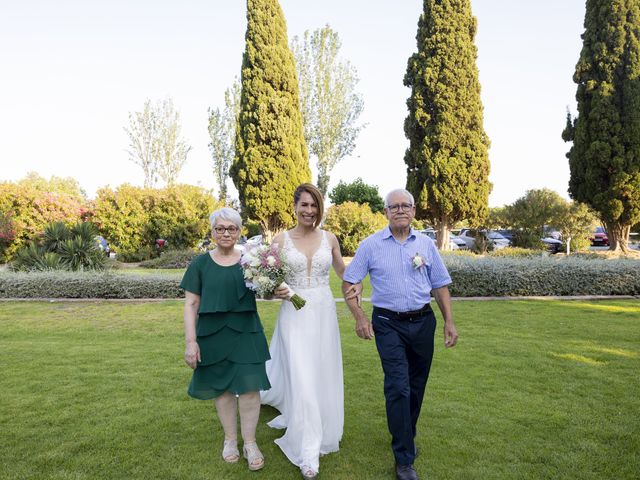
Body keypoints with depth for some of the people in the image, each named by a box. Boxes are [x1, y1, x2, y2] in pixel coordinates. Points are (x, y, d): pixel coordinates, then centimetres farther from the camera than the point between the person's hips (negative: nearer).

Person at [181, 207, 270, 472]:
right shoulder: (200, 264, 0)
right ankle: (230, 438, 31)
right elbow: (191, 304, -1)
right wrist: (190, 341, -7)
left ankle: (249, 442, 18)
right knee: (221, 387, 11)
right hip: (212, 334, 0)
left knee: (250, 385, -1)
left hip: (246, 333, 0)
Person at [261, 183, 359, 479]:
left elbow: (342, 271, 12)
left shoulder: (329, 239, 3)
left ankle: (319, 432, 39)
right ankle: (308, 451, 7)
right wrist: (275, 291, -19)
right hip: (294, 314, -2)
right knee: (301, 377, -5)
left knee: (322, 374, 12)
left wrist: (353, 287, -9)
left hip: (323, 313, 3)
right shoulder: (281, 240, -2)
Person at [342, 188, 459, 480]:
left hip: (423, 322, 3)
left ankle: (407, 435, 39)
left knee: (416, 386, 15)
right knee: (398, 387, -7)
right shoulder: (371, 245, -4)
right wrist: (360, 318, -10)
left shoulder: (426, 244, 4)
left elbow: (440, 285, 9)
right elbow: (348, 283, -1)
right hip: (388, 324, -3)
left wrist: (449, 322, 4)